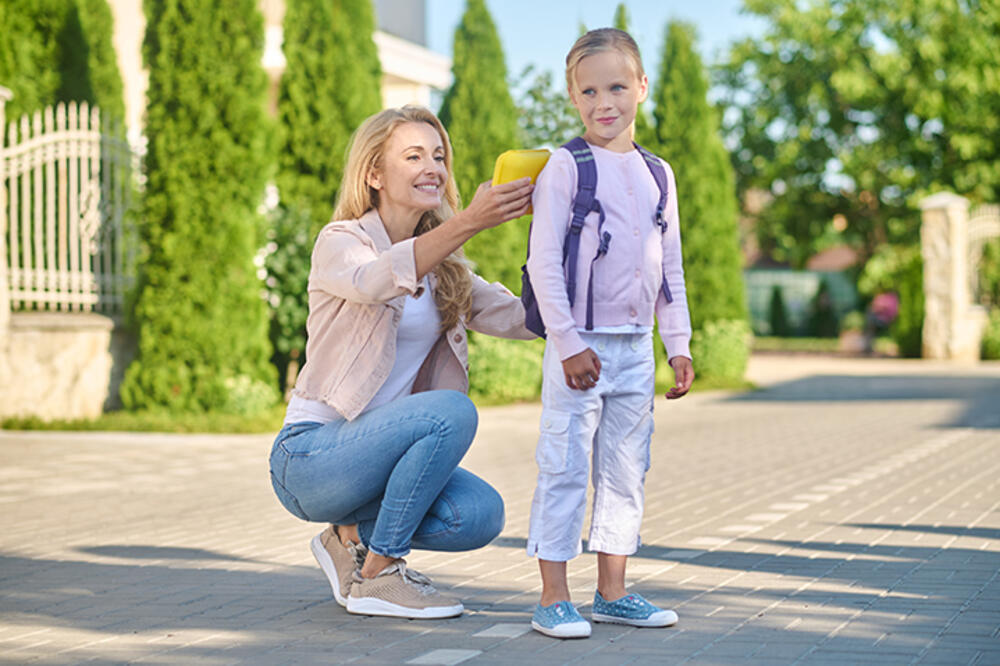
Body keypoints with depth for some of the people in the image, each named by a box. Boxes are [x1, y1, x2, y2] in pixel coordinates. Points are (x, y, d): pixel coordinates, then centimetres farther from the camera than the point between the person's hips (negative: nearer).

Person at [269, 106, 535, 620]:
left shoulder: (443, 268, 12)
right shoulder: (340, 242, -8)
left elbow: (522, 317, -2)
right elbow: (375, 281, -33)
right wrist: (468, 223, -45)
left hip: (373, 451, 6)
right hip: (309, 456, -6)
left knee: (480, 515, -20)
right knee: (452, 412, -28)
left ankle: (352, 535, 7)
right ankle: (377, 575, -16)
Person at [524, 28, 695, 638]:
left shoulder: (657, 174, 10)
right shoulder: (565, 167, -6)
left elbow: (671, 268, 15)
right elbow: (544, 262, -10)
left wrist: (679, 346, 10)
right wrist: (568, 342, -15)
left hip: (636, 346, 5)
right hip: (580, 345, -5)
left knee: (626, 470, 10)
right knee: (565, 467, -4)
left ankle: (612, 592, 18)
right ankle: (554, 597, 2)